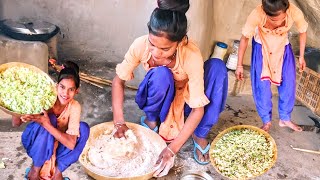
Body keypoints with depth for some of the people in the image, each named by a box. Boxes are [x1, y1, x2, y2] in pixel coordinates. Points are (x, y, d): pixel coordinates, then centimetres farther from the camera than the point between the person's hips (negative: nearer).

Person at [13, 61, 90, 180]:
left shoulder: (74, 107, -22)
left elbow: (71, 144, -30)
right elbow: (16, 123, -21)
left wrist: (47, 125, -43)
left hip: (57, 144, 2)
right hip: (35, 143, -2)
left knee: (83, 128, -23)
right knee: (50, 118, -32)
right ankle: (35, 170, -15)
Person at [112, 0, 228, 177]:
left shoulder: (192, 55, -34)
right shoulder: (141, 45, -29)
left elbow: (198, 109, -31)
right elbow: (118, 80, -15)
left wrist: (172, 149, -38)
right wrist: (119, 121, -28)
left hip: (185, 98, 0)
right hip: (158, 100, 0)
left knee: (217, 66, -29)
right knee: (161, 74, -37)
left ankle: (200, 135, -13)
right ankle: (151, 119, -4)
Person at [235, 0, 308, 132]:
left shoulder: (295, 13, -33)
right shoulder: (257, 15, -38)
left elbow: (302, 32, -9)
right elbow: (245, 38, -20)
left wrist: (301, 56, 1)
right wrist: (239, 65, -14)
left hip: (283, 48, 2)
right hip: (262, 48, -2)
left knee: (288, 84, 2)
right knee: (261, 86, -5)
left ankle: (285, 119, 23)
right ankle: (266, 121, 15)